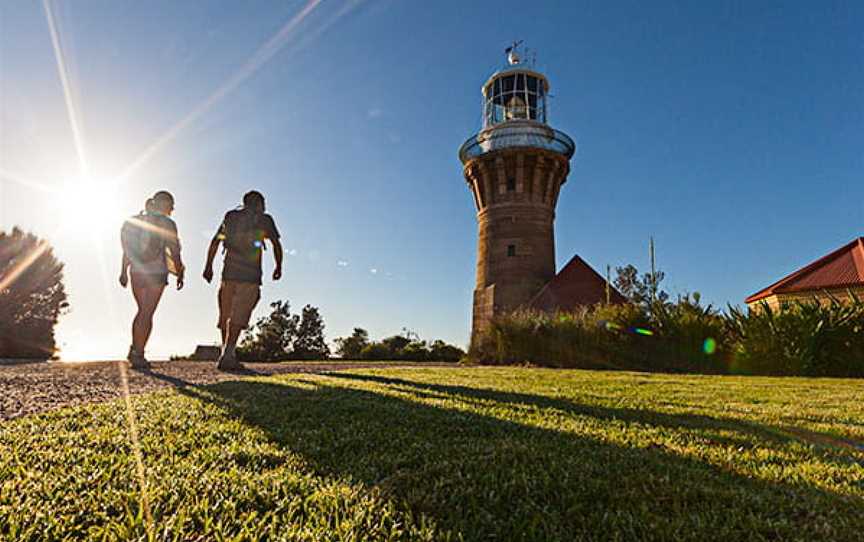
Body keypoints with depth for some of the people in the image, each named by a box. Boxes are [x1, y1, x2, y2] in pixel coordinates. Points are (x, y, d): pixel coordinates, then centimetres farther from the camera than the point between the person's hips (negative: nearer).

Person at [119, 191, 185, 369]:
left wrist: (124, 271, 16)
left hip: (136, 271, 6)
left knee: (142, 311, 18)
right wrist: (180, 274, -2)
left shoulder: (136, 220, 11)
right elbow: (174, 251, -8)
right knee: (147, 314, -1)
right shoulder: (167, 224, -5)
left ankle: (134, 350, 16)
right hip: (156, 271, -5)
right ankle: (138, 355, -1)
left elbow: (127, 249, 12)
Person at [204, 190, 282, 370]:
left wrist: (208, 266, 18)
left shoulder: (231, 216, 17)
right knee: (238, 317, -9)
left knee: (226, 316, 12)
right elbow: (277, 244, 4)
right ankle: (227, 356, -19)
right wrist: (278, 266, 17)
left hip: (229, 272, 4)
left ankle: (227, 355, 16)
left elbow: (215, 242, 14)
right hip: (250, 274, -4)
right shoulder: (264, 219, 7)